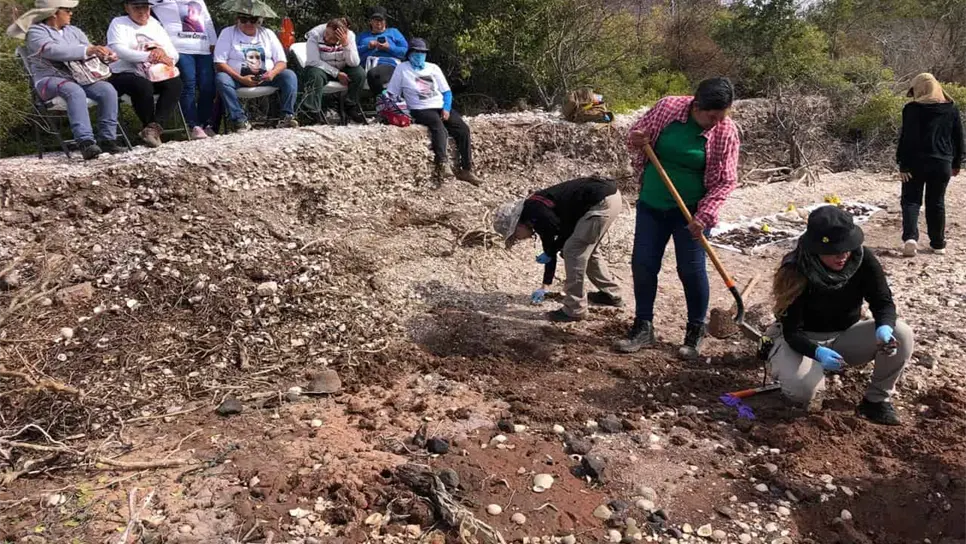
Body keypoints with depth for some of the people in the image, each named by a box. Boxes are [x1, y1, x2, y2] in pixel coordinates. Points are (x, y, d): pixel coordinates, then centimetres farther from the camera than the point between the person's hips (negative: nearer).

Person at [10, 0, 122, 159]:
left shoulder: (74, 31, 20)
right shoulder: (36, 32, 0)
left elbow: (91, 51, 12)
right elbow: (54, 50, -21)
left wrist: (105, 55, -13)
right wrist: (87, 50, -31)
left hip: (79, 77, 5)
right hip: (50, 80, -5)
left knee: (108, 90, -23)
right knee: (75, 92, -38)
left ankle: (108, 139, -24)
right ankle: (85, 143, -47)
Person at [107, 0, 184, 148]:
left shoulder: (155, 25, 17)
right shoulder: (118, 23, 2)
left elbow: (174, 55, 7)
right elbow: (119, 50, -18)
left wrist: (162, 54, -19)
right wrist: (150, 56, -30)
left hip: (154, 75, 5)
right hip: (125, 75, -5)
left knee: (175, 83, -24)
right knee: (143, 86, -36)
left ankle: (154, 127, -29)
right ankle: (152, 128, -16)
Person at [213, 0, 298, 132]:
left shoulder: (268, 34, 10)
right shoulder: (227, 33, 2)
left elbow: (282, 62, 5)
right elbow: (219, 64, -7)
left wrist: (273, 72, -20)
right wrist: (241, 79, -21)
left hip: (265, 77, 2)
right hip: (237, 78, -2)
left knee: (289, 75, -21)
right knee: (221, 78, -33)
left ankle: (287, 116, -27)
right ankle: (240, 119, -36)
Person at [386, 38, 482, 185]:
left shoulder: (433, 68, 17)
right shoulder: (402, 69, 8)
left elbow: (447, 92, 15)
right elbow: (391, 94, 6)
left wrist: (446, 109, -3)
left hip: (441, 107, 4)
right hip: (421, 110, -4)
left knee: (463, 129, -18)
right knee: (438, 126, -37)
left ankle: (466, 170, -17)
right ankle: (442, 164, -49)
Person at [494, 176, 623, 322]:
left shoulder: (536, 214, -14)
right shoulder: (537, 212, 16)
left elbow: (568, 231, -11)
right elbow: (551, 247, 24)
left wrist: (549, 253, 5)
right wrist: (545, 286, 29)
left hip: (603, 201, -10)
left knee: (573, 252, -4)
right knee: (586, 250, 23)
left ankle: (574, 310, 5)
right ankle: (611, 294, 37)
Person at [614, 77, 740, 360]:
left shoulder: (726, 132, -13)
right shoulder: (667, 107, -9)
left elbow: (725, 181, -11)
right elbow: (637, 131, 6)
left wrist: (704, 216, -21)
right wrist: (636, 140, -18)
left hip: (690, 210, -3)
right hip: (651, 204, 3)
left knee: (691, 269, 0)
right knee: (642, 264, 4)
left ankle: (696, 332, 18)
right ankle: (643, 327, 18)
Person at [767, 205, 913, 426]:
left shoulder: (863, 259, -17)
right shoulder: (796, 272, -27)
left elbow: (883, 302, -11)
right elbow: (792, 331, -24)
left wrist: (884, 327, -35)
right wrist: (817, 352, -46)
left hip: (845, 336, 4)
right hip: (804, 340, -4)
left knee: (901, 334, -21)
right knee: (804, 388, -33)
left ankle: (877, 399, -2)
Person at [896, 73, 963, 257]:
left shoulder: (912, 109, -7)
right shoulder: (952, 109, 8)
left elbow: (906, 139, -12)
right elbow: (959, 138, 12)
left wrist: (903, 164, -10)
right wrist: (956, 163, 20)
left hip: (916, 162, -4)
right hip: (942, 163, 4)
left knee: (911, 201, 4)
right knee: (937, 203, 13)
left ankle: (910, 237, -16)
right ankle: (938, 243, 17)